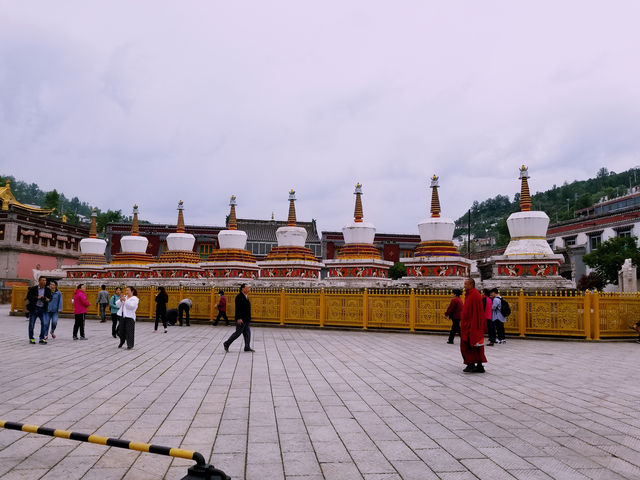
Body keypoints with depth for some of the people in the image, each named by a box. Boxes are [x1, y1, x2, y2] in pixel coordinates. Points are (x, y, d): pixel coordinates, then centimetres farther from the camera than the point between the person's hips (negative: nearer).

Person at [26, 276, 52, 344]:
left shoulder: (48, 290, 4)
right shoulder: (33, 289, -4)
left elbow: (50, 298, 9)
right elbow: (28, 297, -9)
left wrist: (48, 299, -13)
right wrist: (37, 297, -19)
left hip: (43, 309, 2)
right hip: (34, 308, -2)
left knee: (45, 323, -10)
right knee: (31, 324, 8)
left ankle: (42, 338, -1)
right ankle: (31, 338, 23)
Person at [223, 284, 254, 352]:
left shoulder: (246, 297, 16)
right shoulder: (239, 296, -13)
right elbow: (238, 308, -20)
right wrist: (239, 318, -26)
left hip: (246, 319, 9)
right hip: (241, 319, -9)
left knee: (247, 333, 5)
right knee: (238, 333, -5)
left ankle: (247, 347, 7)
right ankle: (227, 344, 6)